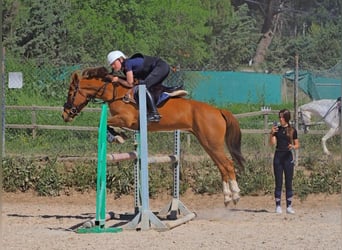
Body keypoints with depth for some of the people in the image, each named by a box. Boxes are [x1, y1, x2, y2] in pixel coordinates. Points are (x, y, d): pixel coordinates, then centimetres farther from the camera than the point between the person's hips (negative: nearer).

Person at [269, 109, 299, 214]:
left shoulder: (292, 130, 3)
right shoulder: (277, 129, 5)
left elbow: (297, 144, 6)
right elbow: (272, 143, -4)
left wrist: (293, 147, -16)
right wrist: (272, 133, -19)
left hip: (288, 157, -1)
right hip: (278, 156, 1)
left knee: (289, 183, 2)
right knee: (278, 183, 1)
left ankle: (289, 206, 7)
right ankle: (278, 206, 4)